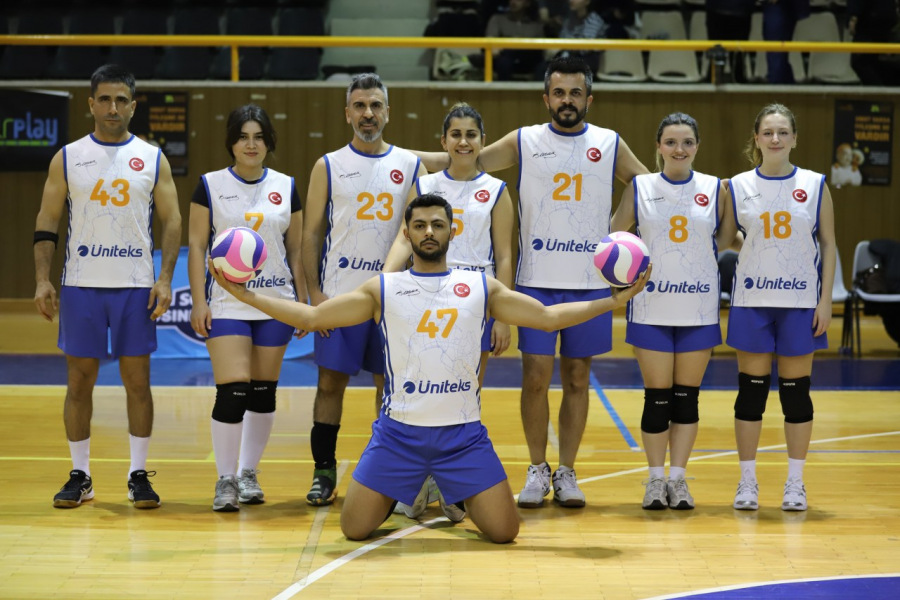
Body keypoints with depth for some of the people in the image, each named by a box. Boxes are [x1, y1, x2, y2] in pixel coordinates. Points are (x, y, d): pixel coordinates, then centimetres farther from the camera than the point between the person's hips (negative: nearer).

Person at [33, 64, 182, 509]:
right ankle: (80, 476, 12)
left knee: (137, 380, 2)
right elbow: (47, 222, 4)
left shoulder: (153, 159, 4)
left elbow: (171, 222, 4)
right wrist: (42, 279, -5)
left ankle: (139, 474, 10)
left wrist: (165, 278, -7)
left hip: (136, 287, 0)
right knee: (79, 379, 3)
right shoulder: (67, 158, 4)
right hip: (81, 286, 0)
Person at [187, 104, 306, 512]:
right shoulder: (211, 186, 0)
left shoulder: (286, 187, 6)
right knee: (232, 391, -12)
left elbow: (296, 249, 10)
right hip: (227, 304, -3)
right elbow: (196, 245, 0)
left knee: (263, 392, 7)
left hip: (275, 302, 3)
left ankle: (248, 473, 22)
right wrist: (198, 301, -8)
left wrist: (304, 301, 6)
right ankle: (226, 479, -1)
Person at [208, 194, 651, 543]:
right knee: (354, 529, -6)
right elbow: (311, 316, 2)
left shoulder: (481, 287, 6)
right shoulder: (383, 289, 4)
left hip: (463, 432, 0)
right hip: (399, 431, 0)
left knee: (504, 531, -7)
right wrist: (247, 296, -7)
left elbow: (549, 316, 7)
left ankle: (462, 497, 27)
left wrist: (612, 301, -2)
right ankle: (399, 494, 28)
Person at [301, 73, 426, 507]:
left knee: (391, 382, 6)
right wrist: (314, 292, -6)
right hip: (340, 292, -1)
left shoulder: (411, 166, 7)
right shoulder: (328, 166, 4)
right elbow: (312, 232, 3)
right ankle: (324, 471, 11)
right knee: (331, 381, 1)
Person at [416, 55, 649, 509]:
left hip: (590, 281, 1)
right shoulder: (524, 142, 3)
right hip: (536, 280, -1)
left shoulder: (610, 145, 5)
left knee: (577, 377, 5)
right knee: (535, 376, -1)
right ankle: (537, 470, 13)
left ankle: (566, 472, 15)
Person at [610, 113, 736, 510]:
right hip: (651, 308, -1)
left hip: (698, 309, 1)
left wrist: (695, 255, 0)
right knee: (657, 397, 2)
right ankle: (656, 480, 13)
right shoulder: (639, 187, 1)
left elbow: (726, 238, 12)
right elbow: (616, 237, 6)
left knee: (687, 396, 5)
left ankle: (678, 479, 15)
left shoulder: (715, 189, 2)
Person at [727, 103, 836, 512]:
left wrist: (826, 299, -3)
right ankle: (747, 482, 11)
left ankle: (795, 483, 14)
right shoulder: (738, 187, 2)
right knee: (751, 388, 3)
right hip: (752, 301, 0)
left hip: (800, 302, 0)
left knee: (796, 389, 4)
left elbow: (828, 245, 3)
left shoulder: (815, 186, 1)